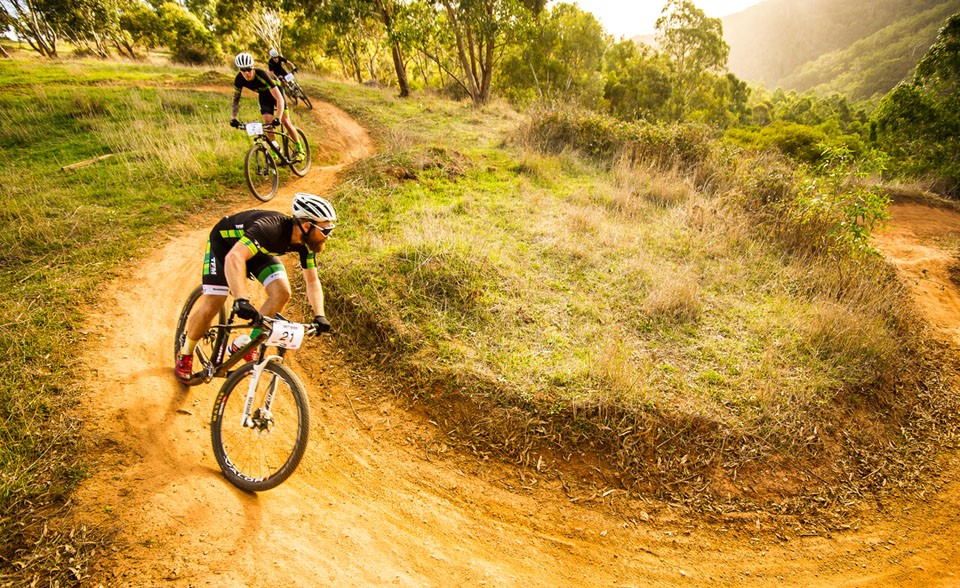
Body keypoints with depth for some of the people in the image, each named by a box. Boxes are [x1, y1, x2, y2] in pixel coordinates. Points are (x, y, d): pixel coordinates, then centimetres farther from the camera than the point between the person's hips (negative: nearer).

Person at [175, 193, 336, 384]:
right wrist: (241, 300, -66)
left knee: (282, 292, -18)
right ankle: (185, 355, 15)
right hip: (225, 242, -5)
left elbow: (312, 281, -12)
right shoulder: (269, 228, -42)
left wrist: (319, 316, -25)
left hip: (258, 248, 6)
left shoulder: (306, 242, -21)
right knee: (211, 305, -13)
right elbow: (234, 257, -55)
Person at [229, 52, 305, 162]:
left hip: (275, 90, -4)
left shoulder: (261, 75, -40)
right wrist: (233, 117, -25)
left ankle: (300, 149, 6)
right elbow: (236, 99, -12)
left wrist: (277, 118, -55)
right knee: (267, 123, -12)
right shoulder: (239, 79, -26)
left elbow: (279, 99, -45)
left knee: (285, 121, -8)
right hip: (263, 94, 4)